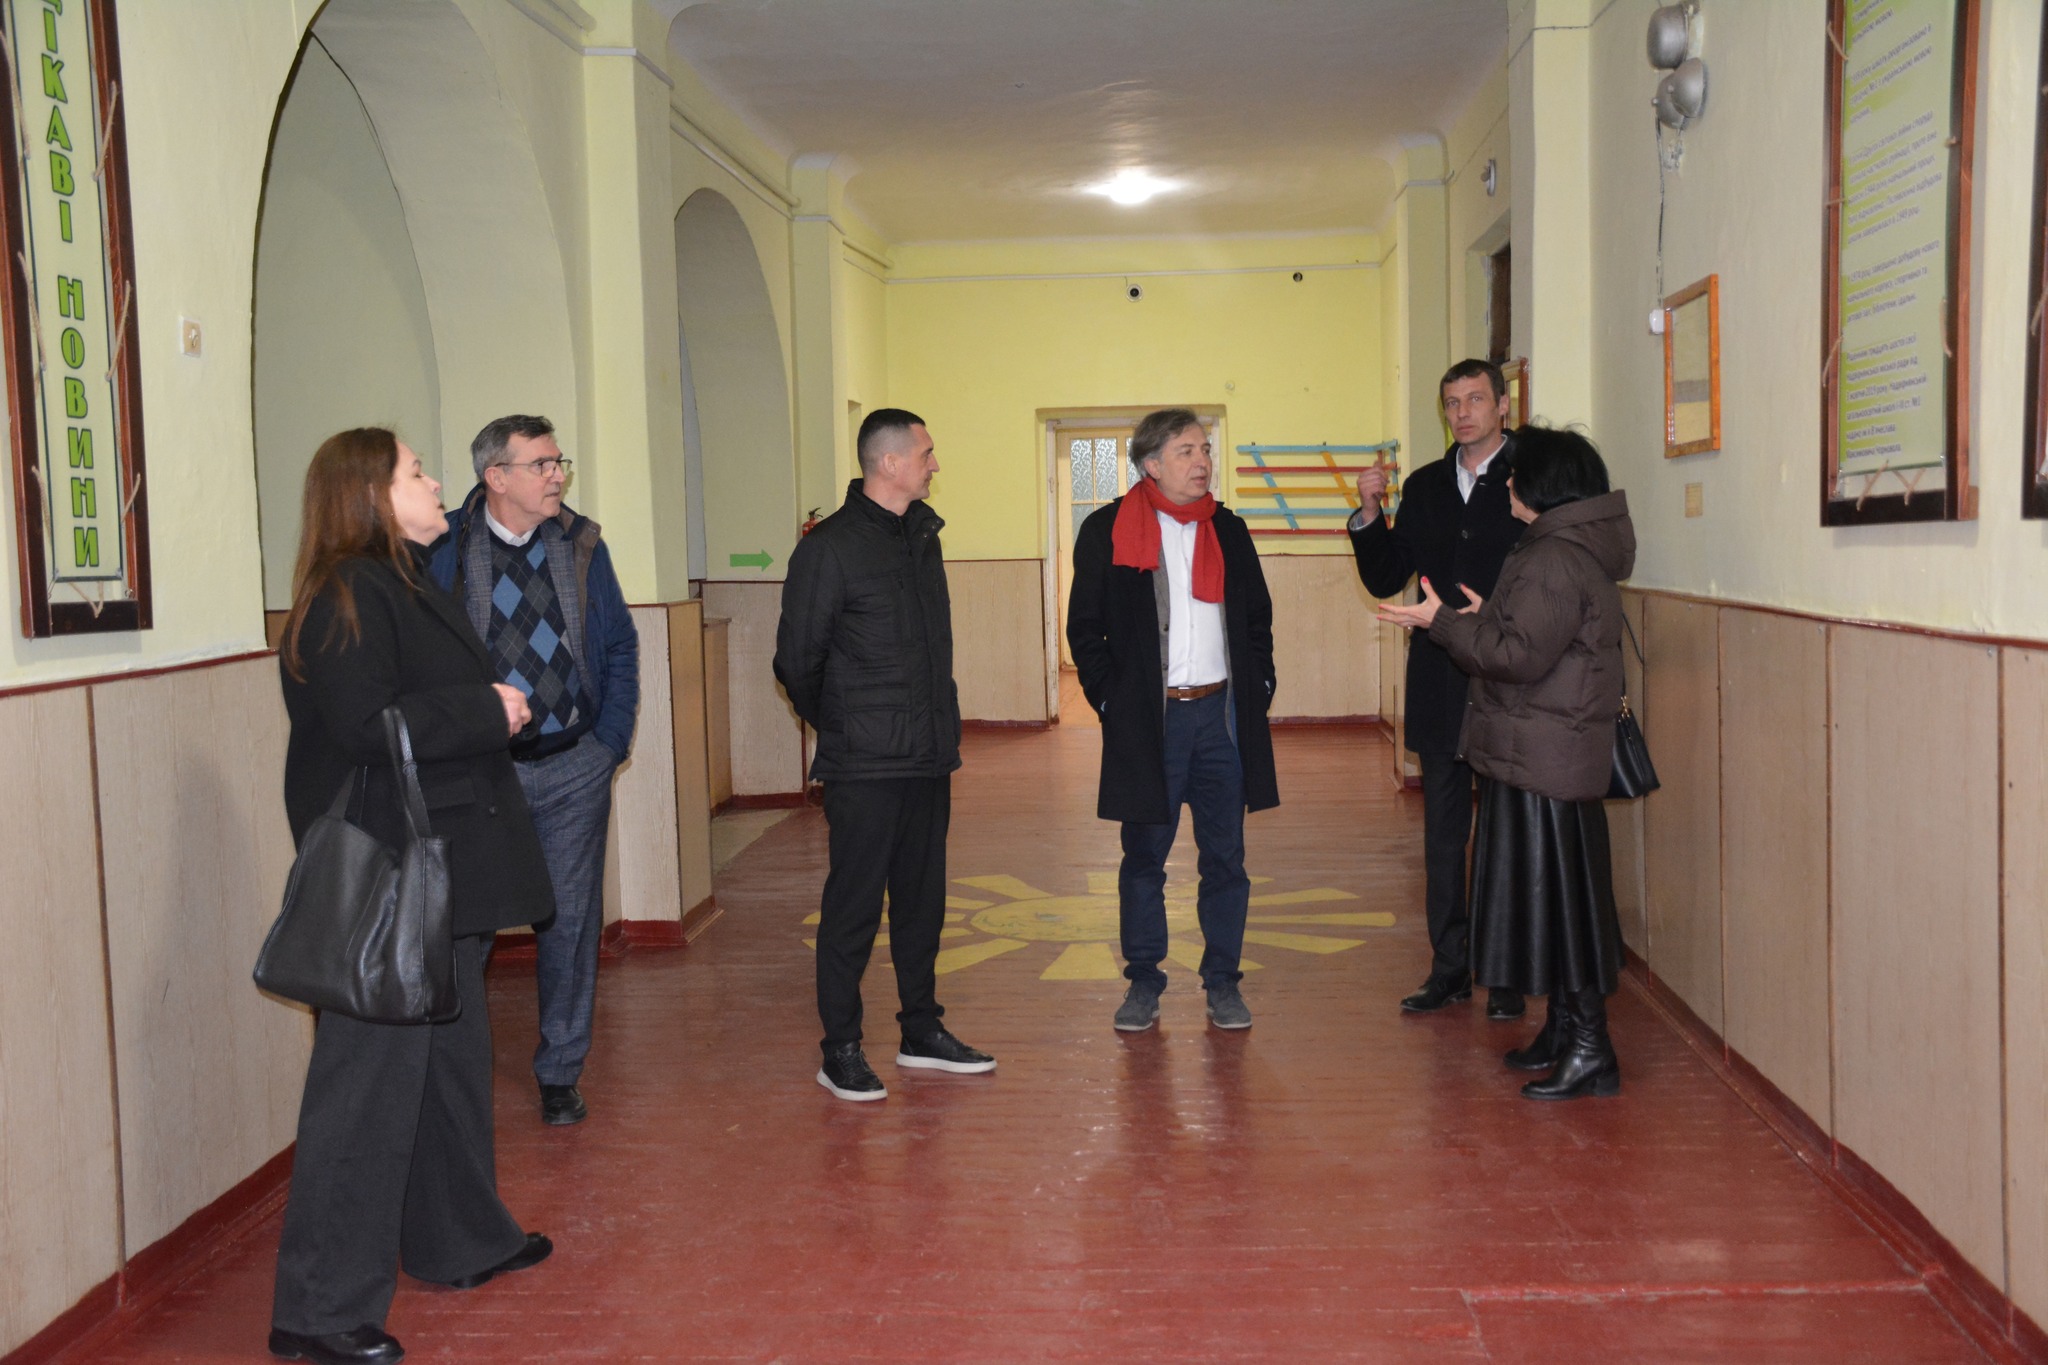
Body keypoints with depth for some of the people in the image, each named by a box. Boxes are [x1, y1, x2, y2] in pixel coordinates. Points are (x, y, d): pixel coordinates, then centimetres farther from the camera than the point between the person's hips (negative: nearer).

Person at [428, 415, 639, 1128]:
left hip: (573, 766, 3)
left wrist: (612, 740, 3)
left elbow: (620, 645, 11)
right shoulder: (444, 549, -6)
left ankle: (560, 1074, 22)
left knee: (570, 920, 8)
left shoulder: (581, 544, 4)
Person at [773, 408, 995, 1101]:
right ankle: (841, 1051, 10)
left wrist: (939, 724, 14)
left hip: (928, 757, 7)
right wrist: (840, 726, 5)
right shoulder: (829, 548, -11)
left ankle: (922, 1032, 26)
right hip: (864, 765, -7)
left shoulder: (923, 534, 11)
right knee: (854, 907, 0)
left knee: (922, 900, 14)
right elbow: (797, 660, -6)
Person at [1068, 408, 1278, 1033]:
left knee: (1225, 857, 7)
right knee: (1144, 856, 5)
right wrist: (1109, 699, -6)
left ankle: (1223, 982, 18)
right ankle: (1142, 982, 17)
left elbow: (1257, 617, 17)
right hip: (1147, 718, -3)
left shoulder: (1228, 530, 11)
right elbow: (1085, 626, 1)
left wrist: (1257, 687, 5)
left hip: (1221, 713, 3)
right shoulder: (1106, 531, -1)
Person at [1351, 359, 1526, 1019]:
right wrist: (1370, 513, -3)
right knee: (1443, 832, 10)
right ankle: (1449, 968, 20)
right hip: (1440, 688, 5)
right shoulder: (1424, 485, 12)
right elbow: (1384, 580, 10)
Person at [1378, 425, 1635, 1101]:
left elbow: (1522, 656, -23)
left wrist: (1443, 623, -17)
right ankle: (1565, 1028, 25)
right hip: (1537, 755, 11)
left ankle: (1591, 1050, 2)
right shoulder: (1570, 550, 14)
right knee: (1552, 894, 16)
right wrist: (1481, 620, 17)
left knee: (1558, 896, -5)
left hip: (1543, 760, -11)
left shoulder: (1555, 561, -19)